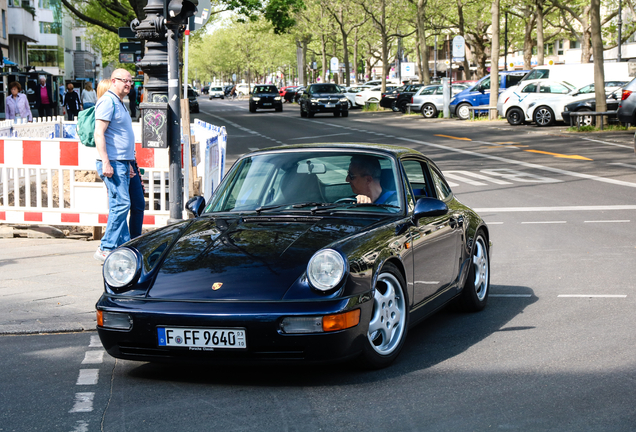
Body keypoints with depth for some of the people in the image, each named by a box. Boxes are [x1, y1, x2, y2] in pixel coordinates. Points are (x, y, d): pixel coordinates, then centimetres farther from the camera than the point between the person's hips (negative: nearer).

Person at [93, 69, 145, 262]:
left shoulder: (120, 103, 22)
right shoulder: (108, 101, -9)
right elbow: (99, 133, -17)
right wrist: (105, 162, -24)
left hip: (126, 163, 10)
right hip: (114, 163, -10)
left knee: (138, 204, 10)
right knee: (121, 203, -14)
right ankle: (106, 249, -9)